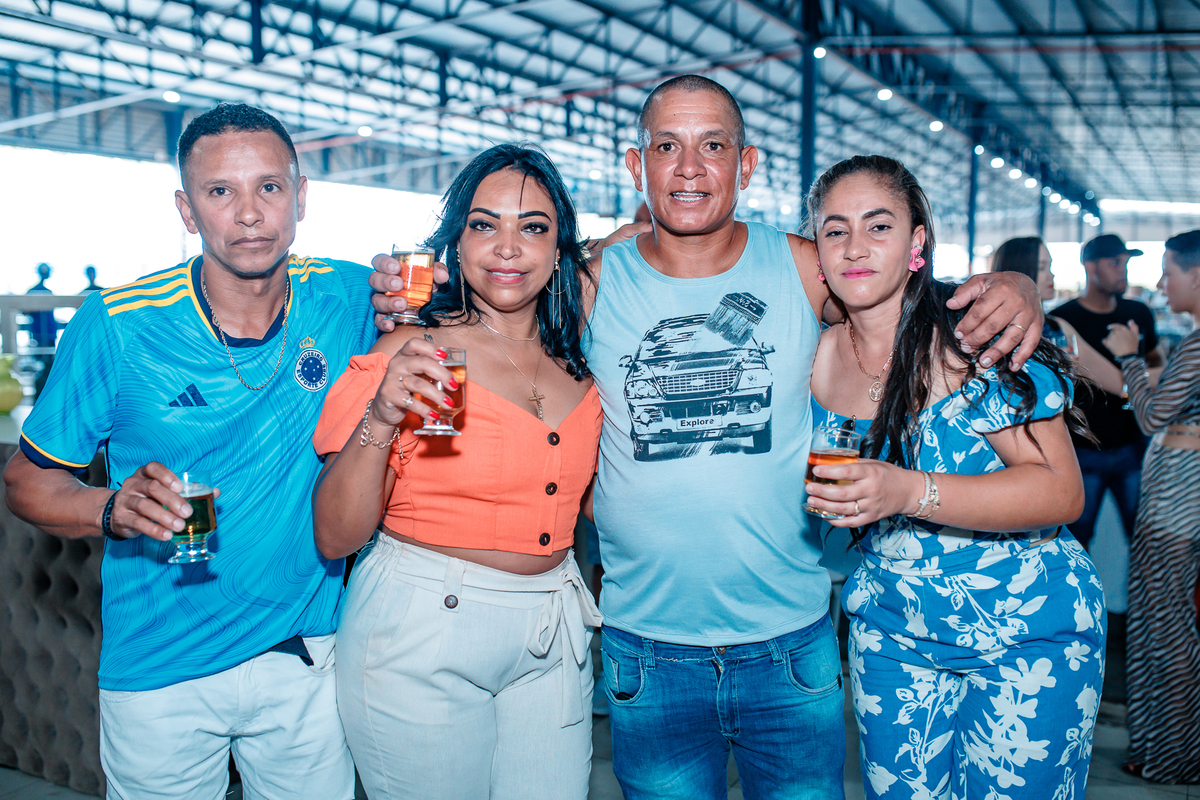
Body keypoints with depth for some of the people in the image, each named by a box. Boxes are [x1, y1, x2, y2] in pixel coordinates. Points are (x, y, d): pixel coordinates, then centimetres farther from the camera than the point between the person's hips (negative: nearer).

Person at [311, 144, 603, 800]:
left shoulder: (576, 363, 4)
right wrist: (378, 423, -27)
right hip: (421, 636, -4)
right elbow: (335, 539, -12)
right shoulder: (411, 354, -11)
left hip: (553, 639, 5)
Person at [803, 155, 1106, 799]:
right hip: (890, 636, 4)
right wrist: (819, 492, -6)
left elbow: (1062, 492, -22)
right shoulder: (820, 354, -2)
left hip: (1025, 635, -4)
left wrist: (909, 492, -32)